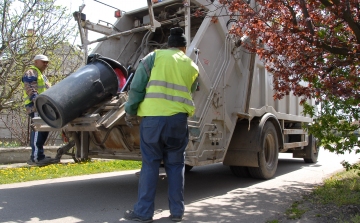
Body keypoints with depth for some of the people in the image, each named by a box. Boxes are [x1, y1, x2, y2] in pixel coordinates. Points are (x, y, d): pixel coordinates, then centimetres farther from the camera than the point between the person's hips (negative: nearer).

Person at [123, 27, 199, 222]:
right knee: (175, 165, 12)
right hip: (178, 119, 2)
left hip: (152, 117, -2)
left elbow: (137, 87, 2)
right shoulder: (192, 66, 17)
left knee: (150, 164, 6)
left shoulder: (155, 56, 8)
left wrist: (130, 112, 8)